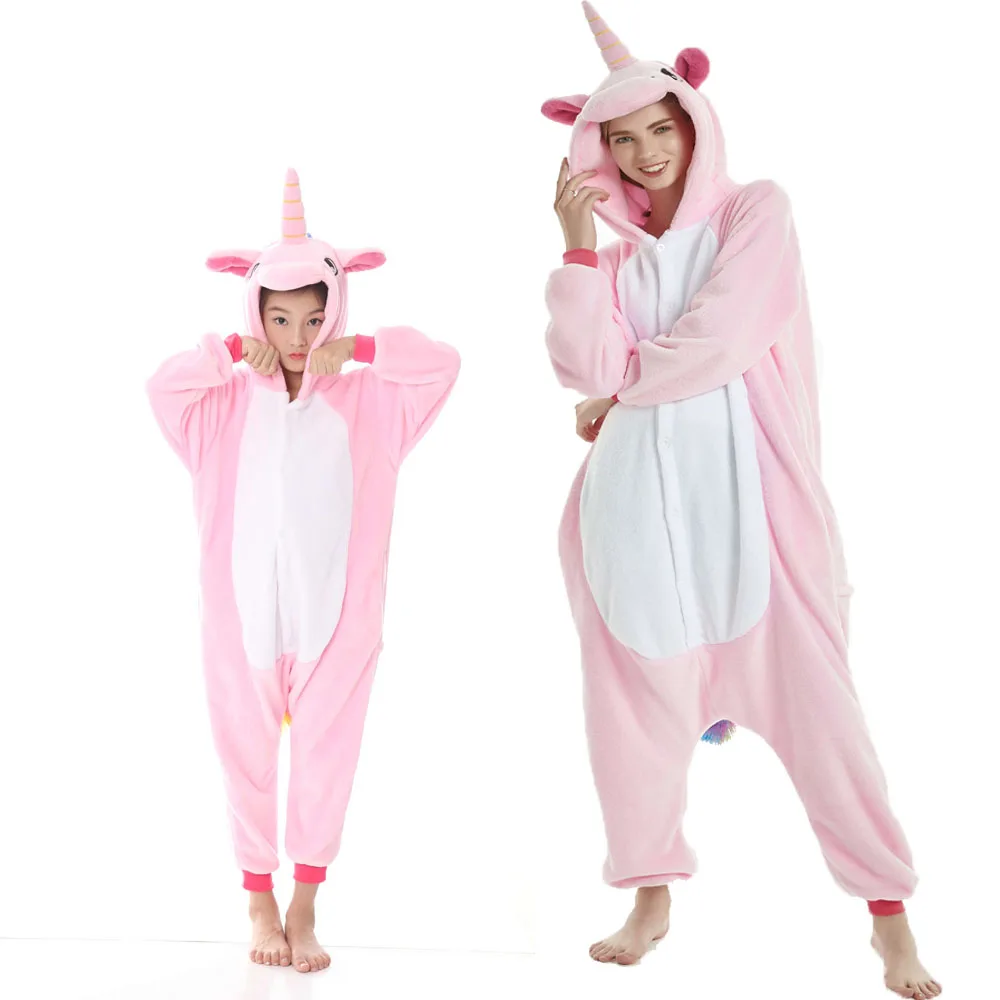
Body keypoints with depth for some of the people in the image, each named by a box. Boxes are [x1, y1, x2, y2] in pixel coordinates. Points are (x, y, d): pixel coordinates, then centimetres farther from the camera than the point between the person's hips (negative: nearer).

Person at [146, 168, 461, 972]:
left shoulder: (366, 400, -1)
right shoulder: (230, 401, 2)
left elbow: (444, 362, -11)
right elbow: (161, 384, -12)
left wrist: (356, 350, -11)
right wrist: (235, 352, -12)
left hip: (336, 605, -1)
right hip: (244, 604, 1)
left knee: (326, 752, 5)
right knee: (249, 749, 11)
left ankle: (305, 908, 23)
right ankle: (260, 903, 29)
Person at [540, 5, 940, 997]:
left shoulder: (755, 211, 6)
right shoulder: (617, 255, 17)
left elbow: (715, 340, -9)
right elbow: (585, 368, 0)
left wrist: (617, 391, 3)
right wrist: (576, 247, -1)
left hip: (747, 486, -4)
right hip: (642, 499, 4)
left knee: (809, 691, -5)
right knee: (637, 694, 5)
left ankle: (890, 914, 7)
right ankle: (652, 897, 22)